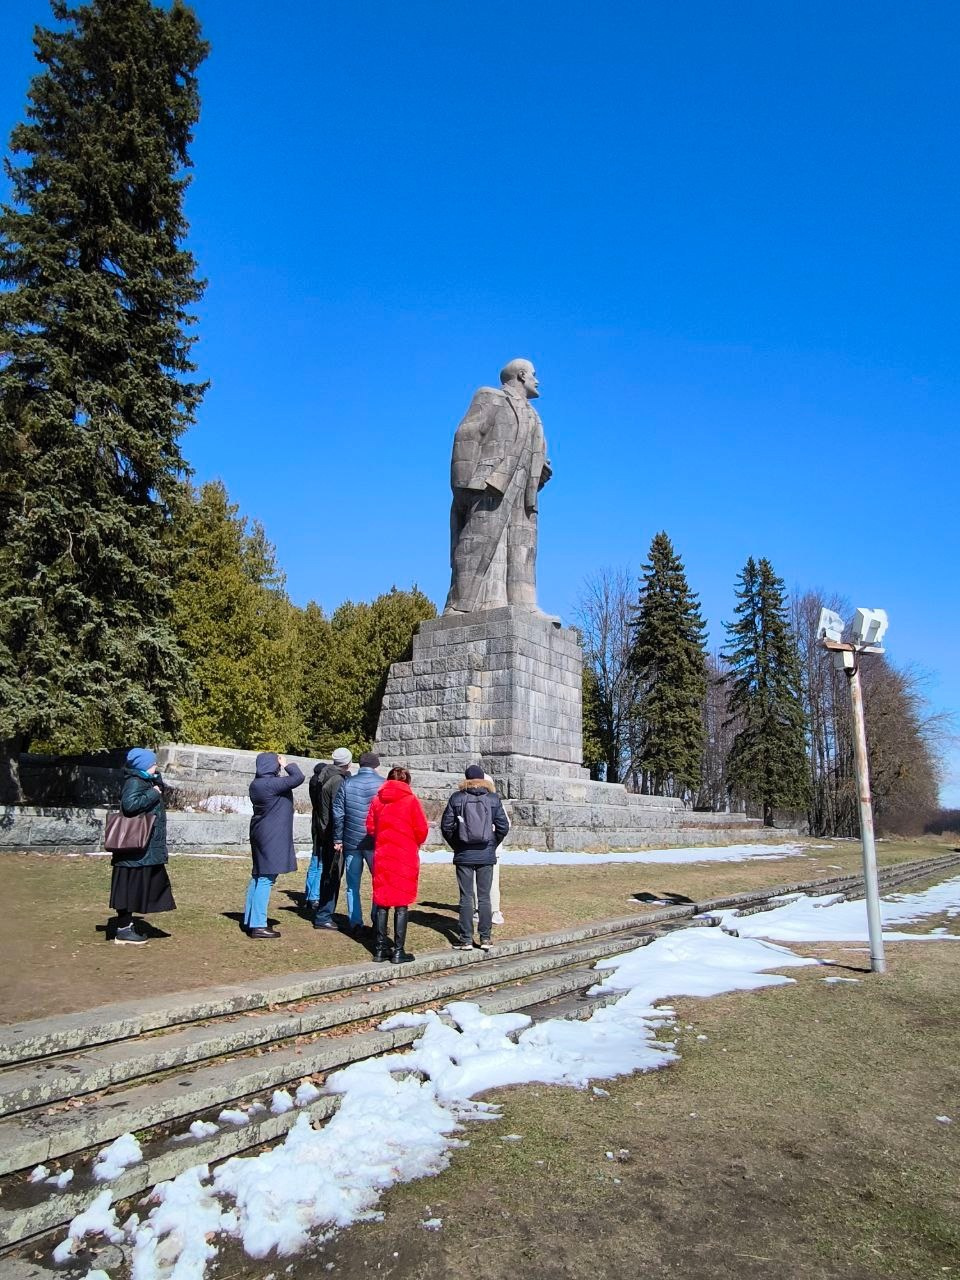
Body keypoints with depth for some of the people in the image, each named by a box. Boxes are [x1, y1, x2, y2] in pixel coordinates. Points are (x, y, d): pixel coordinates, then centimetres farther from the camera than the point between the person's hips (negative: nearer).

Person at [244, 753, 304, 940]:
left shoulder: (257, 784, 10)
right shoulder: (271, 783, -18)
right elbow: (298, 777, -20)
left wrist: (282, 767, 11)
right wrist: (287, 765, -4)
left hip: (260, 834, 10)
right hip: (272, 837, -10)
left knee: (258, 877, 16)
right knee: (266, 879, -8)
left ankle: (250, 920, 23)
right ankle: (258, 926, -7)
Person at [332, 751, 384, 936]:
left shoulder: (347, 783, 0)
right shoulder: (384, 784, -4)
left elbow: (338, 813, 0)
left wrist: (338, 839, 7)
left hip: (351, 842, 1)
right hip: (376, 842, -1)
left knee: (353, 886, 11)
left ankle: (355, 924, 7)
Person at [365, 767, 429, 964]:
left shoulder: (377, 799, 2)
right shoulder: (411, 800, -7)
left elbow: (370, 827, 6)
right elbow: (421, 830, -7)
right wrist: (414, 842, 13)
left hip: (382, 857, 3)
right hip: (405, 858, -3)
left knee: (381, 903, 11)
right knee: (401, 905, 3)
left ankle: (380, 948, 16)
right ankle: (398, 951, 4)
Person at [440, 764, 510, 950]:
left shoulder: (457, 798, -1)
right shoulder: (493, 799, 1)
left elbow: (446, 826, -2)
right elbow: (503, 826, -1)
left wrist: (456, 845, 9)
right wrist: (493, 844, 11)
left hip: (464, 855, -1)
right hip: (486, 855, 1)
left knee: (466, 897, 4)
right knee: (484, 897, 8)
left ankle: (466, 939, 6)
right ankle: (485, 938, 10)